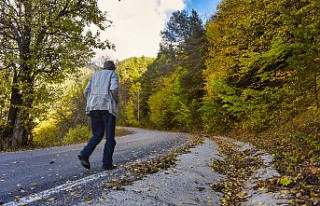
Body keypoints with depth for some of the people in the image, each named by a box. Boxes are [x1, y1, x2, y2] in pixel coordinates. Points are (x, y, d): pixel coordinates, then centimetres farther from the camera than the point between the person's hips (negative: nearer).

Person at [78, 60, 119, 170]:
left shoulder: (95, 75, 22)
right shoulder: (113, 74, 7)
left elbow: (86, 92, 13)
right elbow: (114, 89, -13)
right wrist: (117, 100, 3)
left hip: (93, 107, 5)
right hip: (107, 107, -5)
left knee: (97, 135, 12)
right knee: (110, 136, 2)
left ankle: (84, 154, -8)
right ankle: (107, 163, 1)